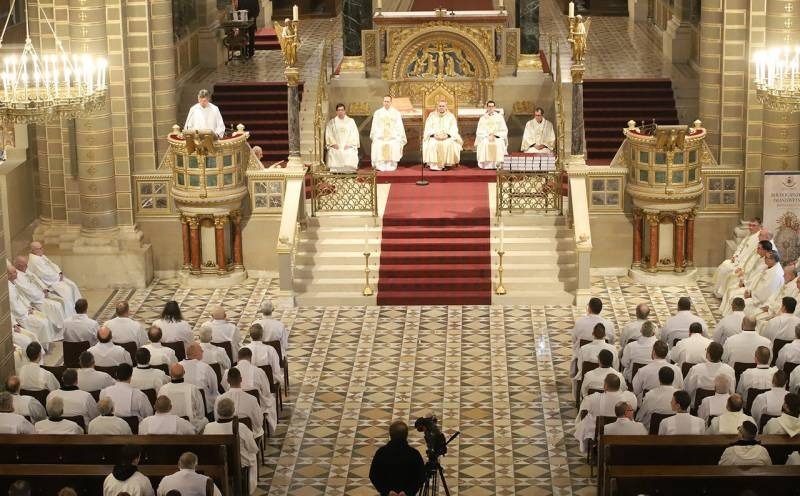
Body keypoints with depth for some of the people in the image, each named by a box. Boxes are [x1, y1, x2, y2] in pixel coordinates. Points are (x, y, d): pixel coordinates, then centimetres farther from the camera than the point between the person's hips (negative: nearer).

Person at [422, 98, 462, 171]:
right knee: (432, 144, -33)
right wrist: (434, 134, -17)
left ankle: (447, 164, -26)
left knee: (449, 144, -34)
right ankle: (433, 164, -31)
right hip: (434, 137, 0)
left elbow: (454, 129, 0)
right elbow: (428, 128, 2)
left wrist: (447, 135, -19)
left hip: (447, 138, 0)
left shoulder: (451, 116, 9)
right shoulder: (432, 115, 10)